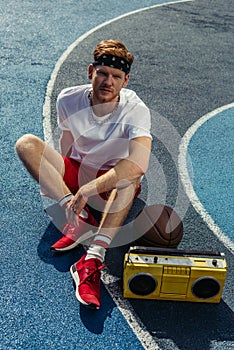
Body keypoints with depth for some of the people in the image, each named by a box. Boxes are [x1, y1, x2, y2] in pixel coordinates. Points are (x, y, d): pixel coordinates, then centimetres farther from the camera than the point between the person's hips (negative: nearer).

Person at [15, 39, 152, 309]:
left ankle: (94, 257, -45)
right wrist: (61, 173, 8)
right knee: (26, 143, -20)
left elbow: (139, 163, -40)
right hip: (74, 171, 3)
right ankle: (80, 218, -30)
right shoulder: (69, 99, -11)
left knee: (130, 177, -38)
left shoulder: (136, 110, -23)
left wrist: (88, 189, -43)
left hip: (112, 181, -3)